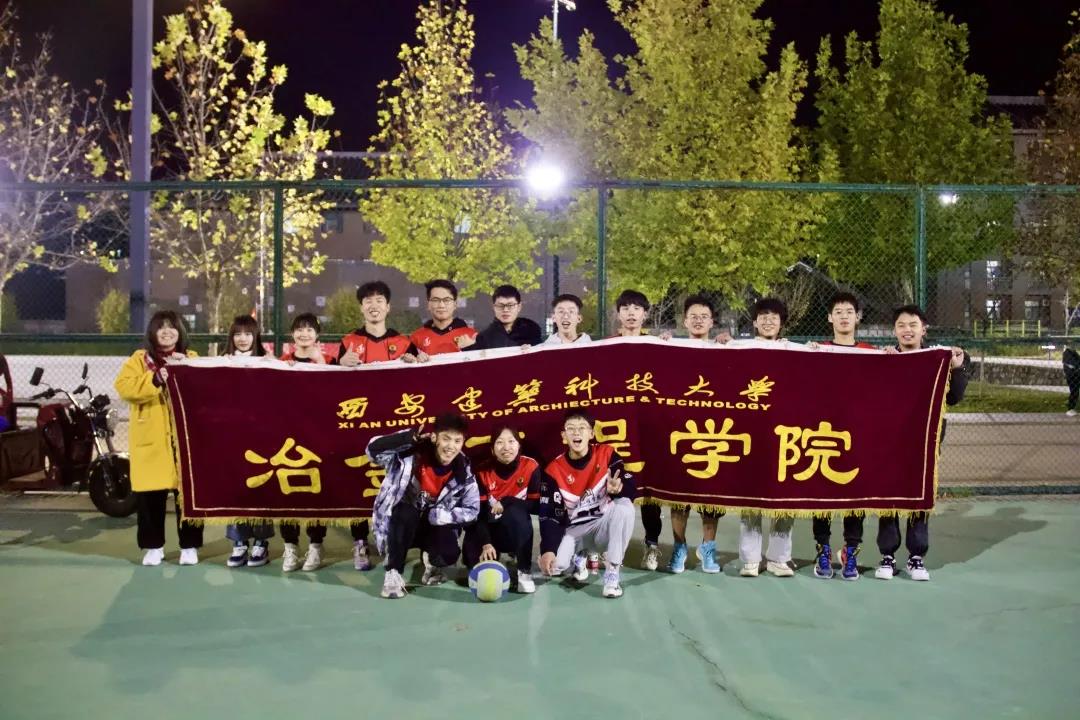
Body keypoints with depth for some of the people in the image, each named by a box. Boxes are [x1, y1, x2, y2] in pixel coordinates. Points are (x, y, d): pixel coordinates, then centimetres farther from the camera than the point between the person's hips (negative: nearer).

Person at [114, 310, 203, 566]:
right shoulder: (139, 359, 7)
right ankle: (153, 546, 17)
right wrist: (154, 380, -23)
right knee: (149, 495, 2)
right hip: (151, 439, 0)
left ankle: (189, 545, 14)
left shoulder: (192, 359, 11)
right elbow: (124, 387, -10)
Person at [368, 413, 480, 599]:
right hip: (403, 521, -2)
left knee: (449, 554, -25)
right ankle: (393, 573, -19)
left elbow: (472, 510, -10)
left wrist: (437, 515, -23)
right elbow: (373, 450, -33)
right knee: (405, 514, -36)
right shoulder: (411, 453, -23)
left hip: (434, 525, 2)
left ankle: (430, 560, 14)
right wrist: (410, 437, -43)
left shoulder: (464, 471, -14)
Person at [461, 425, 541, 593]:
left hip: (517, 529, -2)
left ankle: (525, 571, -24)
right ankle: (493, 560, 14)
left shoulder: (531, 467, -14)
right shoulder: (483, 472, -12)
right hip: (491, 528, 2)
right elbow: (479, 512, -16)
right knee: (472, 557, -25)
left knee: (516, 513, -37)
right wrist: (486, 543, -29)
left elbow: (536, 506, -14)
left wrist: (506, 503, -24)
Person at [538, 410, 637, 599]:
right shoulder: (553, 470, -8)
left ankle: (612, 574, -22)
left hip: (604, 526, 0)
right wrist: (548, 550, -26)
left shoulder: (606, 454, -7)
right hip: (573, 531, 0)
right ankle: (578, 558, 11)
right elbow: (549, 516, -11)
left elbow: (632, 489, -13)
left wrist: (618, 489, -37)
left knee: (625, 506, -33)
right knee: (550, 566, -28)